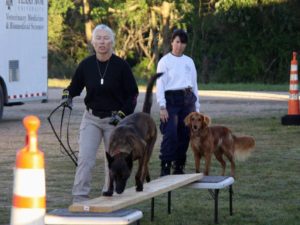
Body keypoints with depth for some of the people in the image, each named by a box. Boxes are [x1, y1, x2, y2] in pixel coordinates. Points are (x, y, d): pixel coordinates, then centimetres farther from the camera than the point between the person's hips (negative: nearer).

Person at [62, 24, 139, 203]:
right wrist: (68, 95, -11)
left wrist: (123, 114, -10)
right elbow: (75, 86, 11)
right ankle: (79, 198, -12)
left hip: (114, 119, -1)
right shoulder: (86, 65, -2)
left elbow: (132, 94, 0)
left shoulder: (121, 66, -7)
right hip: (91, 118, 1)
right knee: (85, 158, -11)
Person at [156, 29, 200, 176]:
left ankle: (179, 168, 14)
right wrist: (162, 107, -13)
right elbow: (160, 85, -5)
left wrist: (196, 106, 14)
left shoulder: (189, 61, 14)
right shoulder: (165, 61, 0)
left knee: (184, 135, 4)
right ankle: (165, 168, -12)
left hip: (187, 100, 5)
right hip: (171, 99, -5)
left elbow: (194, 84, 18)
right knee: (170, 135, -15)